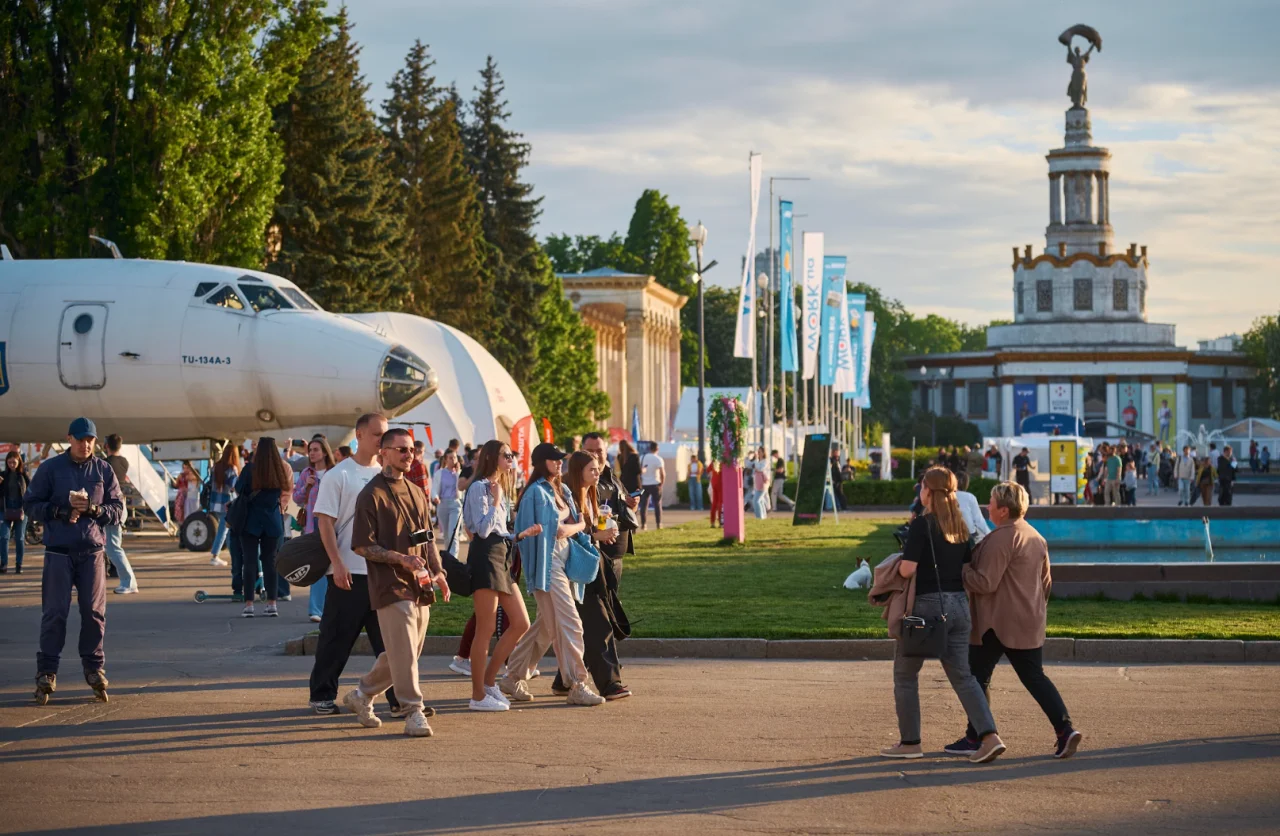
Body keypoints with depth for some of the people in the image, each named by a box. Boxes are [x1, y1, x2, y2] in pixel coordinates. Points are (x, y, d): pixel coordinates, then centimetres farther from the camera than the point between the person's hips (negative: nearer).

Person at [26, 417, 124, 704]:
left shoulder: (104, 470, 7)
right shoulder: (50, 468, 2)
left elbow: (118, 510, 7)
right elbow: (30, 505, 1)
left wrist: (93, 509, -12)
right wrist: (63, 508, -12)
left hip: (93, 551, 2)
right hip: (58, 552, -2)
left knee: (94, 613, 2)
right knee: (54, 613, -3)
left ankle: (95, 669, 13)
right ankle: (46, 673, 2)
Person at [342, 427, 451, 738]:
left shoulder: (417, 493, 17)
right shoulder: (372, 494, -7)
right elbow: (361, 545, -10)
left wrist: (438, 572, 9)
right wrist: (401, 558, -18)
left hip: (419, 586, 8)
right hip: (391, 585, -8)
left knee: (403, 654, 12)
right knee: (403, 653, -10)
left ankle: (362, 695, 29)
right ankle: (414, 713, -5)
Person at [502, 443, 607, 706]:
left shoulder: (561, 490, 16)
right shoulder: (537, 492, -11)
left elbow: (572, 520, 16)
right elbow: (558, 530, -14)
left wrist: (571, 527, -5)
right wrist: (580, 525, 2)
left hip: (561, 562, 9)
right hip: (547, 564, -9)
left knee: (546, 627, 12)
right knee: (570, 625, -10)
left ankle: (513, 677, 21)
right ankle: (577, 687, -8)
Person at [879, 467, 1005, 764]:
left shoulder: (922, 525, -13)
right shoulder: (960, 527, 9)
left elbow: (907, 570, -19)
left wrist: (899, 562, 1)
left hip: (927, 605, -6)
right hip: (959, 605, 7)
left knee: (905, 674, 10)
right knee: (962, 675, 8)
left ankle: (910, 742, 14)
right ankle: (989, 736, -8)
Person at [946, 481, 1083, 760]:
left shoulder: (1000, 539, -17)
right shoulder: (1036, 537, 13)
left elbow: (985, 583, -20)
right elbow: (1045, 581, 20)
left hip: (996, 622, -8)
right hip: (1030, 624, 8)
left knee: (978, 676, 3)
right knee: (1035, 677, 9)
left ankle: (974, 739, 7)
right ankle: (1065, 728, -5)